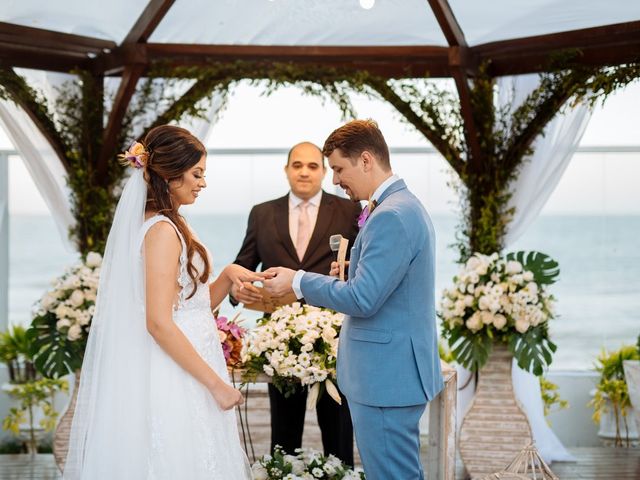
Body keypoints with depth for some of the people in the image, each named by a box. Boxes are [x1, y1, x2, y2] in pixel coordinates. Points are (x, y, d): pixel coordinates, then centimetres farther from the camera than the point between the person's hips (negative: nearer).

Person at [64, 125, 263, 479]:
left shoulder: (165, 226, 12)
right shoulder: (163, 230, -16)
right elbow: (160, 323, -22)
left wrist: (228, 276, 0)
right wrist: (216, 384, -19)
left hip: (182, 371, 9)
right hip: (176, 380, -9)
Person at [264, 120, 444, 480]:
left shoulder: (390, 216, -20)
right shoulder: (405, 204, 14)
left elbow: (362, 299, -23)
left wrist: (298, 282, -12)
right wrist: (353, 271, 9)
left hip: (386, 376, -11)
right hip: (400, 369, 11)